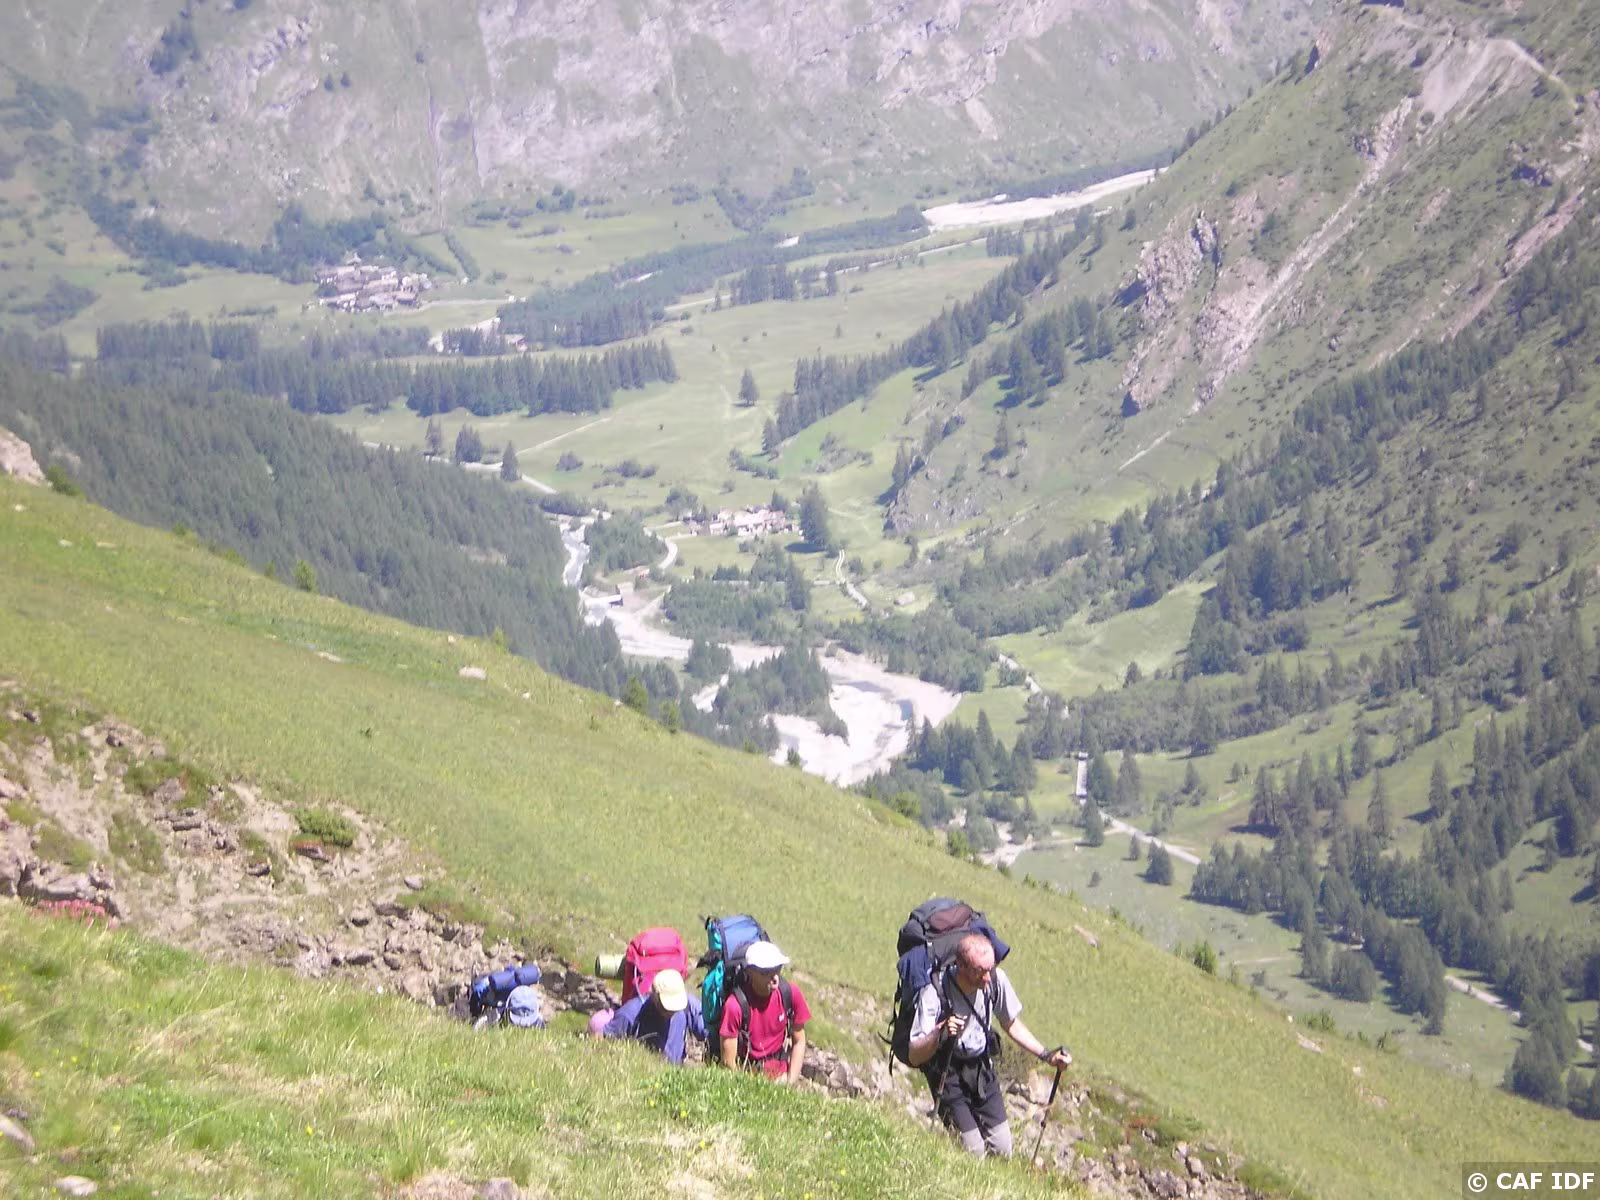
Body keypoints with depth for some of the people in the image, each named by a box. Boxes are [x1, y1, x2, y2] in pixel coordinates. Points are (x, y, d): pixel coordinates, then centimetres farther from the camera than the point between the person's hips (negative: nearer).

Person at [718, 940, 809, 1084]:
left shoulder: (791, 994, -6)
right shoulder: (735, 1006, -18)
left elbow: (799, 1042, 5)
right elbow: (728, 1062, -12)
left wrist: (790, 1083, -3)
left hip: (780, 1076, 3)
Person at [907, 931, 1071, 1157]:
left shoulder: (996, 980, -16)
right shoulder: (935, 992, -29)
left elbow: (1012, 1025, 4)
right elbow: (915, 1057, -29)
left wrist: (1046, 1055, -5)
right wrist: (939, 1033, -48)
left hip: (981, 1067, 4)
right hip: (947, 1073, -4)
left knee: (1002, 1149, 3)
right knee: (973, 1152, -10)